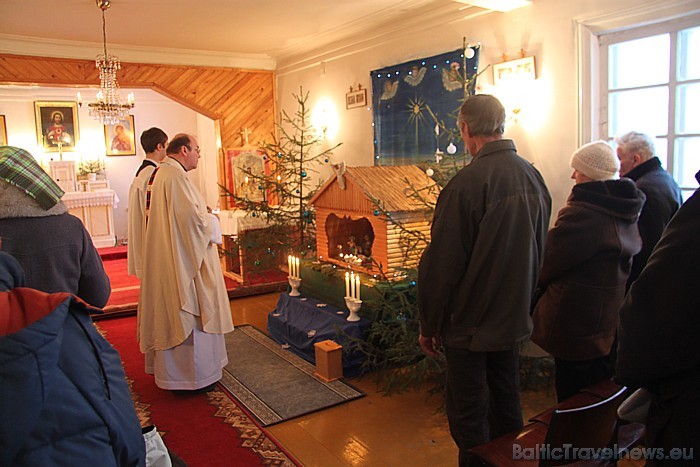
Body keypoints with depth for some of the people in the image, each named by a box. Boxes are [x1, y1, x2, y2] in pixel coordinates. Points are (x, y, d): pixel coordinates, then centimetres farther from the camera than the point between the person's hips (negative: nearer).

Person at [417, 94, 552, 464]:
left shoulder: (466, 183, -22)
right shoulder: (533, 177, 1)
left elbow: (441, 264, -19)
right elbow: (538, 251, 12)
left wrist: (429, 325, -7)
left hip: (470, 323, -7)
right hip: (514, 319, 7)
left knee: (468, 418, 8)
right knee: (506, 404, 23)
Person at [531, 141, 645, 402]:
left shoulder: (581, 214, -26)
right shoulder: (626, 211, 4)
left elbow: (547, 264, -18)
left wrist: (539, 282, 5)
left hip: (577, 325, -9)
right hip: (612, 321, 9)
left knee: (573, 400, 8)